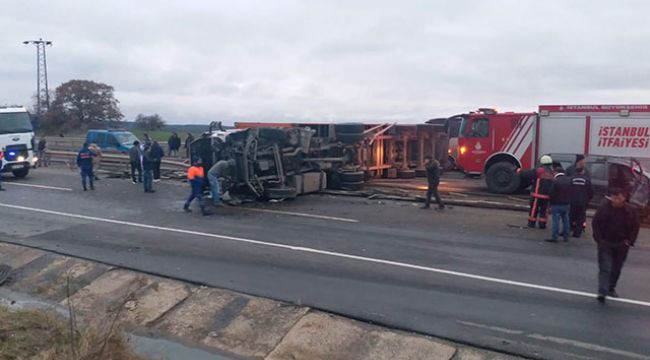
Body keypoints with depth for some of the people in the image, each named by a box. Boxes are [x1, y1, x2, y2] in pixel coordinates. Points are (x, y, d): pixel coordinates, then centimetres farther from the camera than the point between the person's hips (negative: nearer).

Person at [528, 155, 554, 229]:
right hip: (547, 195, 4)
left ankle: (531, 223, 13)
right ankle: (542, 224, 14)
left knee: (534, 208, 7)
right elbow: (553, 185, 9)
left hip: (537, 194, -4)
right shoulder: (552, 172, 2)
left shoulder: (539, 170, -13)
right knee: (544, 210, 12)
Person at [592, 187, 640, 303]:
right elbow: (595, 223, -1)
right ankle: (602, 292, -12)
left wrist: (629, 241, -6)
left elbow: (635, 227, 4)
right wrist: (598, 238, -8)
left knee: (616, 269, 14)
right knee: (605, 268, -9)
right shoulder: (604, 208, -8)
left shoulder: (631, 211, -3)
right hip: (605, 243, -3)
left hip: (621, 245, 3)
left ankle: (611, 288, 31)